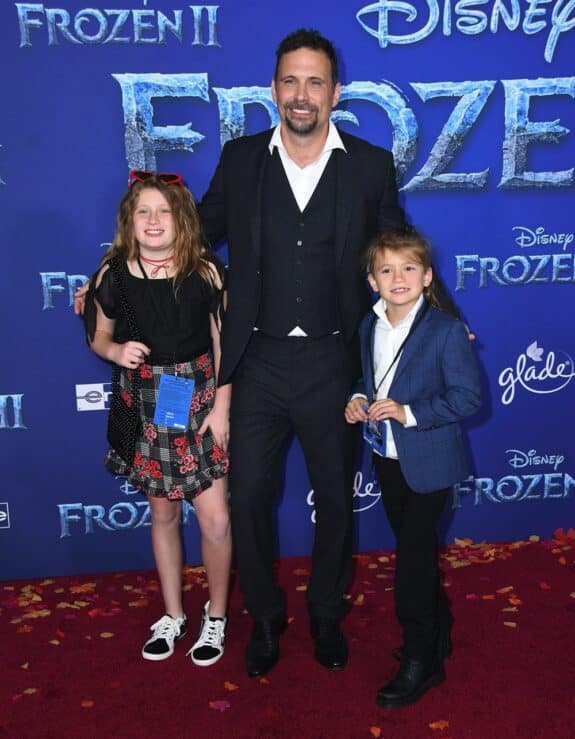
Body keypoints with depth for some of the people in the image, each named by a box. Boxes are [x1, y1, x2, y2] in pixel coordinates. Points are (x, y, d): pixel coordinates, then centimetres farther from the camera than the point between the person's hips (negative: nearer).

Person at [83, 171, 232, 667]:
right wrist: (117, 351, -15)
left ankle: (216, 616, 21)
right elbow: (99, 337, 8)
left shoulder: (205, 271, -7)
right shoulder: (114, 274, -4)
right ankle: (173, 615, 34)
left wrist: (222, 406, -7)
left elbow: (223, 342, -3)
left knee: (216, 519, -4)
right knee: (163, 513, 15)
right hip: (145, 405, 2)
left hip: (199, 401, -1)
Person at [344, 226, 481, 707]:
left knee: (413, 555, -2)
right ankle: (438, 634, 40)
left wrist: (410, 413, -25)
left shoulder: (447, 331, -16)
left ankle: (421, 659, 16)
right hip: (387, 457, 7)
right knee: (414, 550, 19)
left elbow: (468, 396, -17)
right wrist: (360, 400, -4)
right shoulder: (369, 327, 3)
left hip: (428, 462, -6)